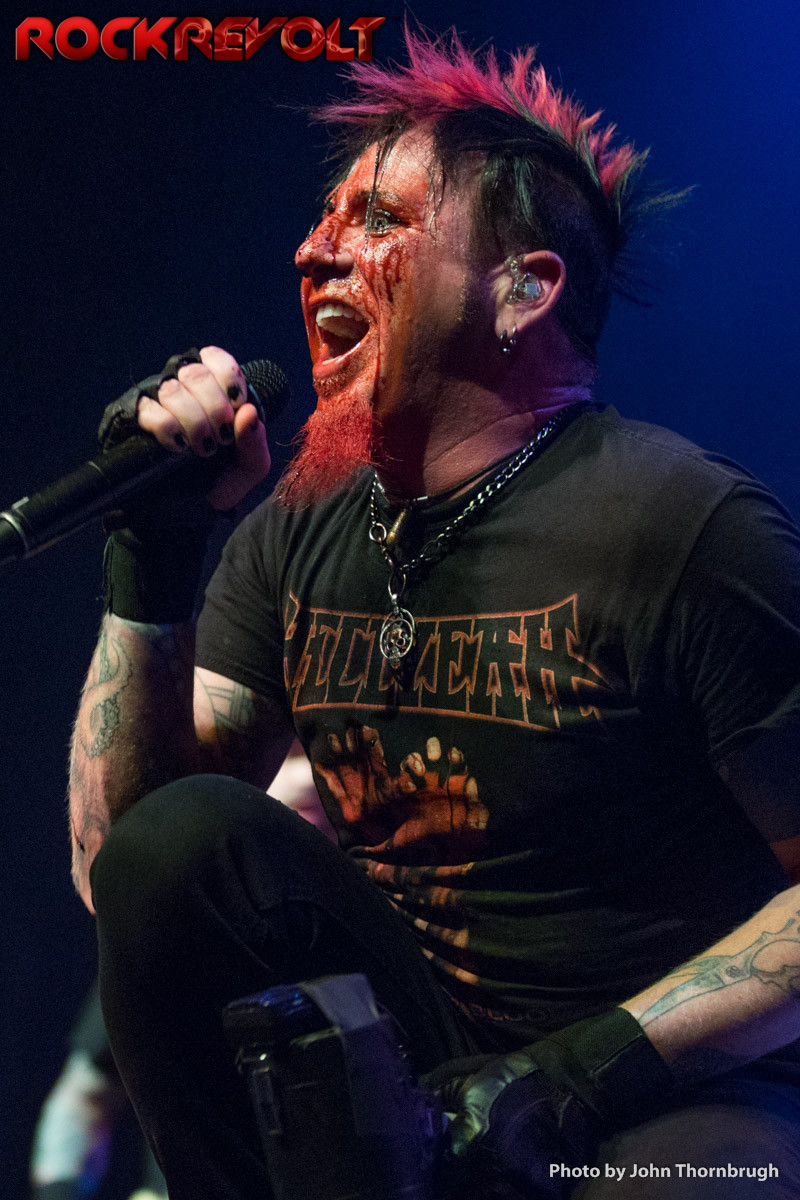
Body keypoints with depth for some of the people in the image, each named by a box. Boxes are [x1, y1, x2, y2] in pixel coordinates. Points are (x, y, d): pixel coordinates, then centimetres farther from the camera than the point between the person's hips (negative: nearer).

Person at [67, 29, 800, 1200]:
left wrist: (592, 1067, -21)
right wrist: (152, 556, -9)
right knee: (180, 841, -16)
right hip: (430, 1058, 7)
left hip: (679, 1094, -6)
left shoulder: (682, 526, -15)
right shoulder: (299, 533, 5)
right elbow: (114, 862, 1)